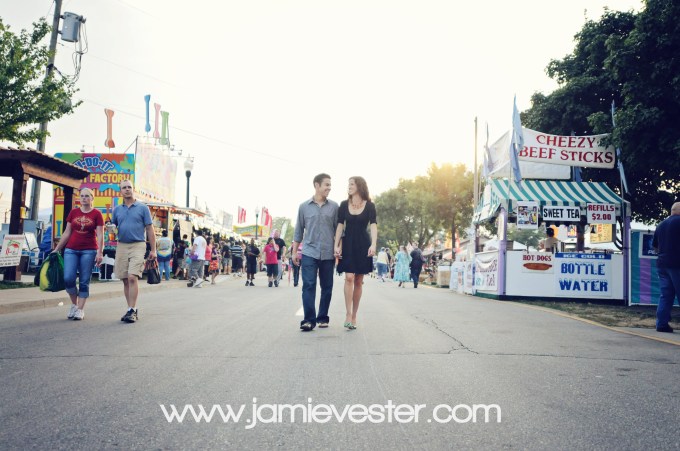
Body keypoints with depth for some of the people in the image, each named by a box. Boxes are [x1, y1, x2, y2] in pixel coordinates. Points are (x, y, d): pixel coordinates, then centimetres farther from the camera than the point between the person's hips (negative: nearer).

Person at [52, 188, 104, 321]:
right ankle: (74, 304, 14)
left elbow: (100, 235, -3)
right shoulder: (73, 212, 10)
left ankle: (80, 310, 9)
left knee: (84, 282, 0)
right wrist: (57, 249, 13)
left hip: (89, 251, -3)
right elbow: (67, 233, 15)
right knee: (68, 278, -9)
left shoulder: (96, 214, 1)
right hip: (71, 250, 3)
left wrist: (99, 253, -12)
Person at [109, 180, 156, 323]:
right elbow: (113, 226, 26)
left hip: (138, 245, -4)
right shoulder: (117, 209, 14)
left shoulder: (143, 208, 4)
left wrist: (153, 250, -2)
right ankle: (131, 309, 15)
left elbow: (150, 230, 2)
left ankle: (132, 310, -12)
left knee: (132, 278, -15)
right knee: (125, 280, 6)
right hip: (122, 246, 4)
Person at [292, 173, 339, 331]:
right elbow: (299, 230, 10)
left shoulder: (334, 207, 5)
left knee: (327, 287, 7)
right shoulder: (304, 206, 5)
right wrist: (294, 251, 9)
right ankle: (309, 320, -8)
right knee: (308, 286, -9)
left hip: (328, 253, 1)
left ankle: (322, 318, 18)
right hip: (309, 252, -1)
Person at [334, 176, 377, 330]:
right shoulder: (344, 205, 6)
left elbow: (373, 226, -9)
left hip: (363, 245, 0)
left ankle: (354, 316, 13)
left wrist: (373, 245, -22)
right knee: (349, 277, -13)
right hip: (348, 244, 0)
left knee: (359, 281, 4)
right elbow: (340, 226, 4)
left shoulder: (369, 206, 1)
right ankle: (348, 314, -12)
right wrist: (336, 245, -5)